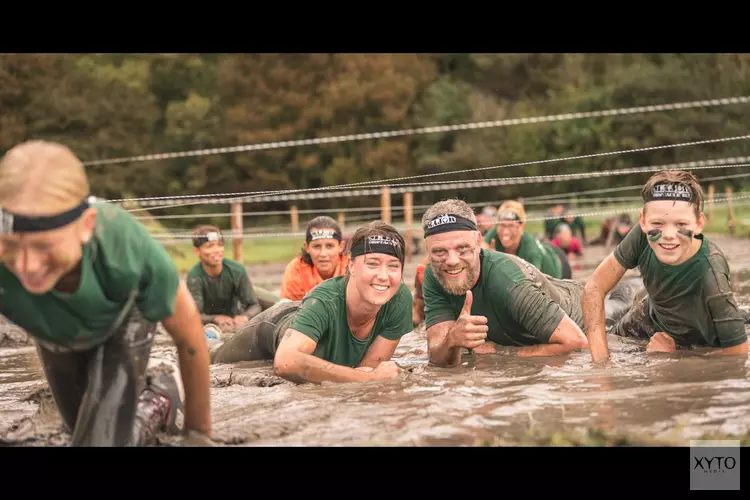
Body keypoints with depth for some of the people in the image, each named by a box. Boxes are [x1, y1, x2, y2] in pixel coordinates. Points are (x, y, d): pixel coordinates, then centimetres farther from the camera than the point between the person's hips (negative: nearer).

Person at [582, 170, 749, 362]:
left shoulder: (711, 278, -43)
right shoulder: (642, 235, -33)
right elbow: (595, 288, -23)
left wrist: (673, 355, -28)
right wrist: (601, 359, -29)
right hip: (651, 317, 4)